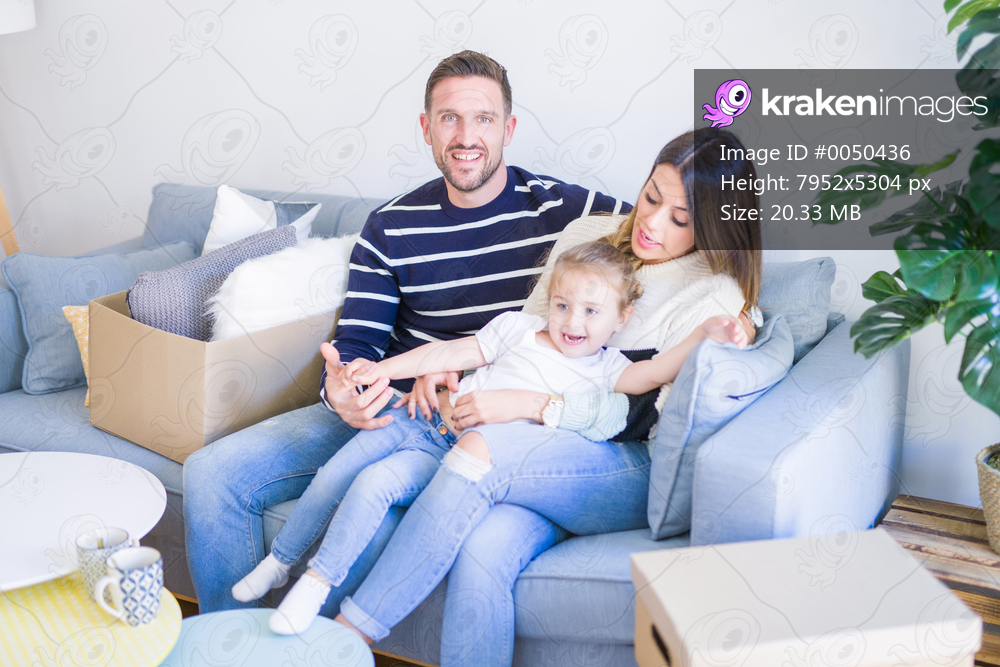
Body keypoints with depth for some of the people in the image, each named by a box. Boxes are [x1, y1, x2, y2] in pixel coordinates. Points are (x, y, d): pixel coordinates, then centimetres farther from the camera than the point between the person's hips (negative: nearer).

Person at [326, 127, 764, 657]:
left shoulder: (716, 295, -4)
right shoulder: (585, 233, 11)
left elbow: (654, 417, -12)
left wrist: (531, 405, -21)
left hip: (638, 476, -4)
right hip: (548, 459, 5)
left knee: (484, 450, -31)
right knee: (482, 552, -29)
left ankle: (345, 637, -22)